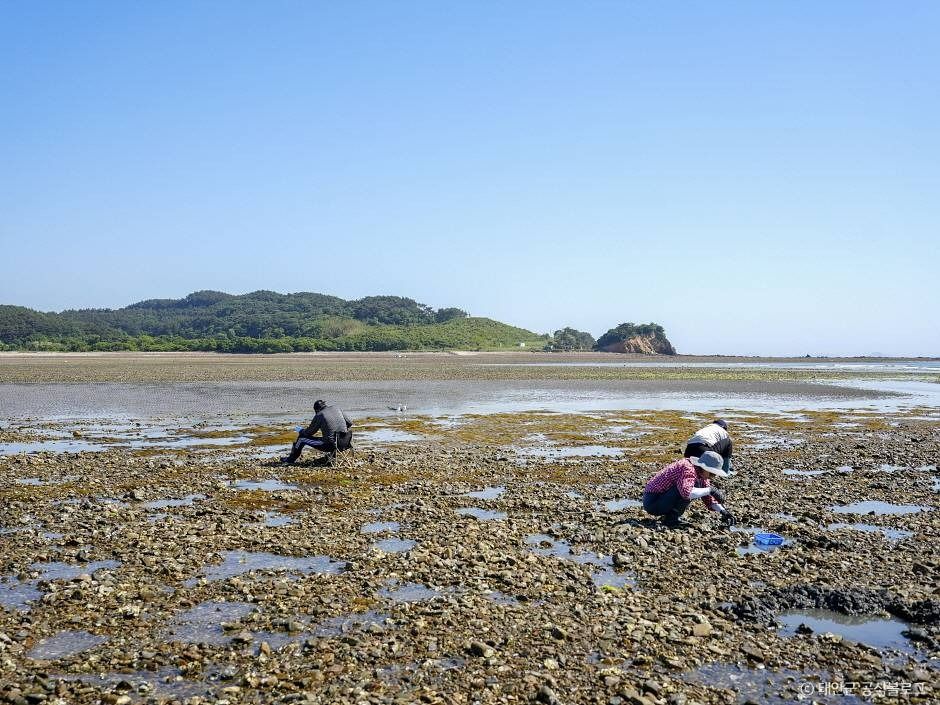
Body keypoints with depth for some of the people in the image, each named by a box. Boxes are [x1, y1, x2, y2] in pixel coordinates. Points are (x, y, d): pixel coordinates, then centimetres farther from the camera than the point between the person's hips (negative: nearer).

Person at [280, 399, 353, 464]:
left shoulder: (319, 415, -6)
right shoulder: (338, 409, 7)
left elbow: (310, 432, 5)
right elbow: (350, 423, 10)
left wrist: (301, 432, 26)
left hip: (331, 445, -5)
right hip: (344, 444, 5)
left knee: (301, 438, 13)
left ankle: (291, 459, 31)